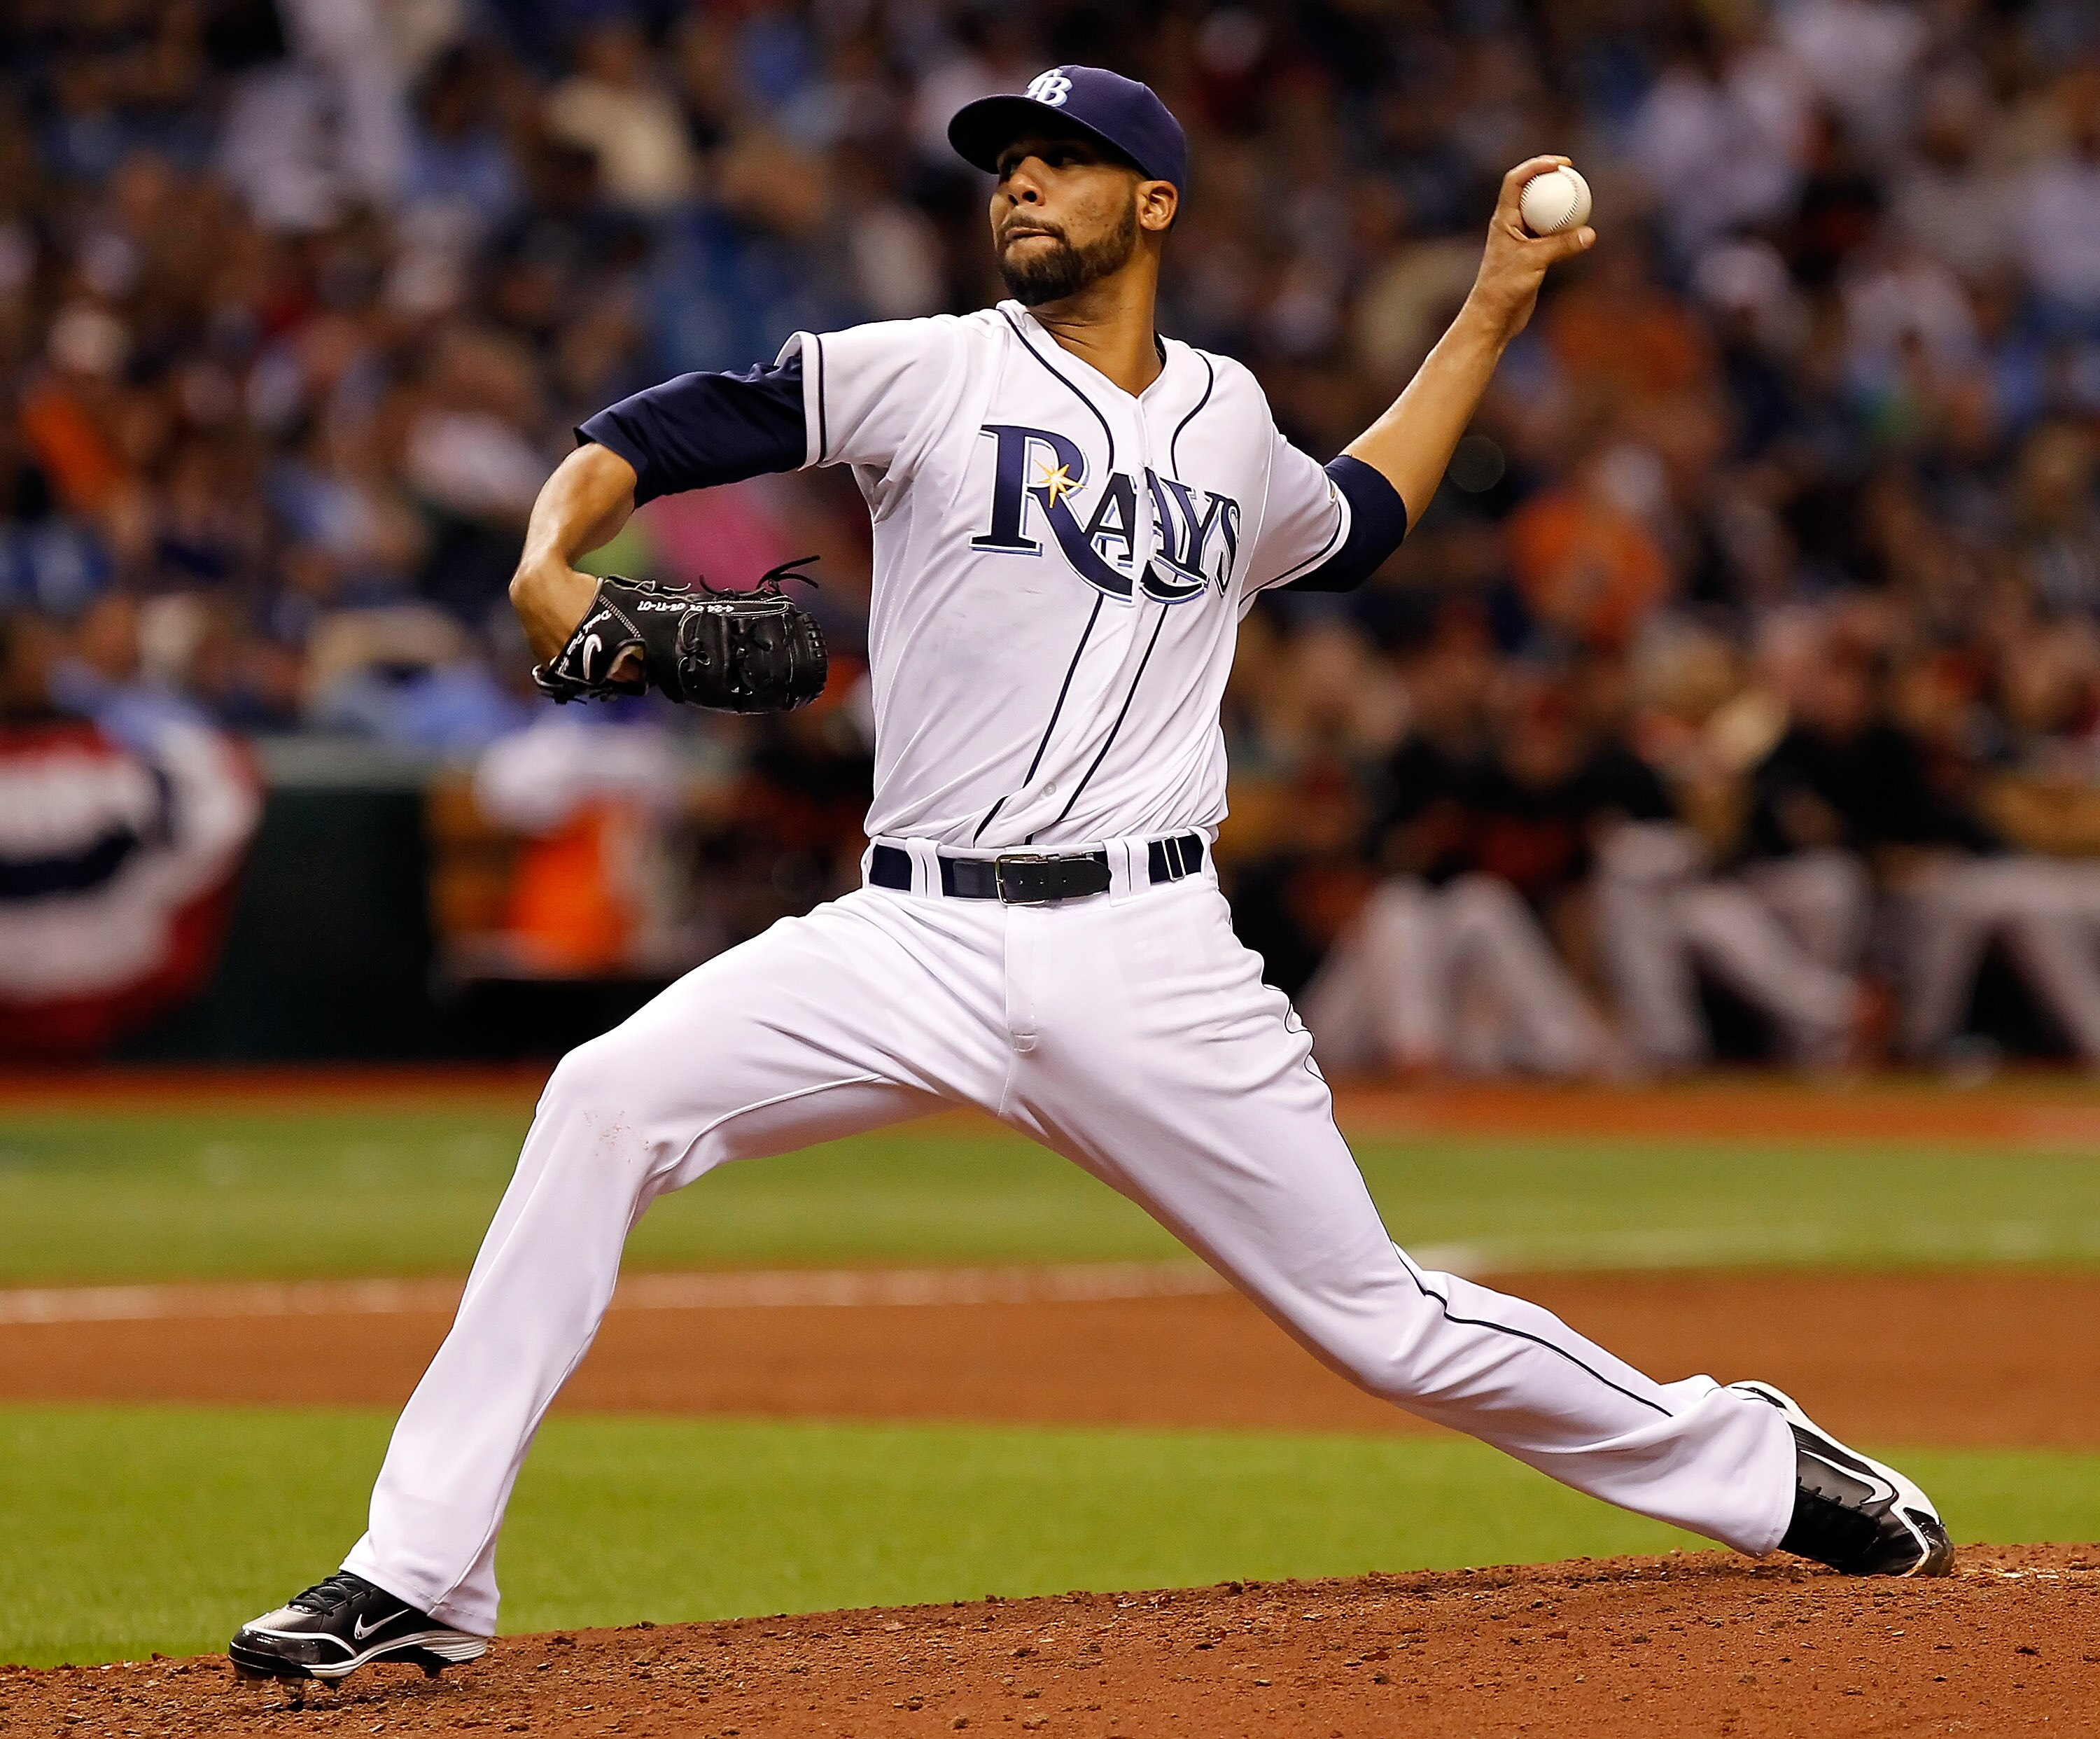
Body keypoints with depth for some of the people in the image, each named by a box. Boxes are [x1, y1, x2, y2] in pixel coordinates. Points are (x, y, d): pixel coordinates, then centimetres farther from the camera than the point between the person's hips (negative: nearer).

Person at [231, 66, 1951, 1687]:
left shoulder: (1229, 418, 15)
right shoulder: (929, 373, 5)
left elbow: (1354, 522, 38)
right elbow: (658, 431, -2)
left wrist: (1492, 311, 34)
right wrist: (552, 562, -22)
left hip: (1150, 964, 1)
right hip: (914, 947, -1)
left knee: (1379, 1319, 1)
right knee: (607, 1102, -22)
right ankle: (418, 1581, -18)